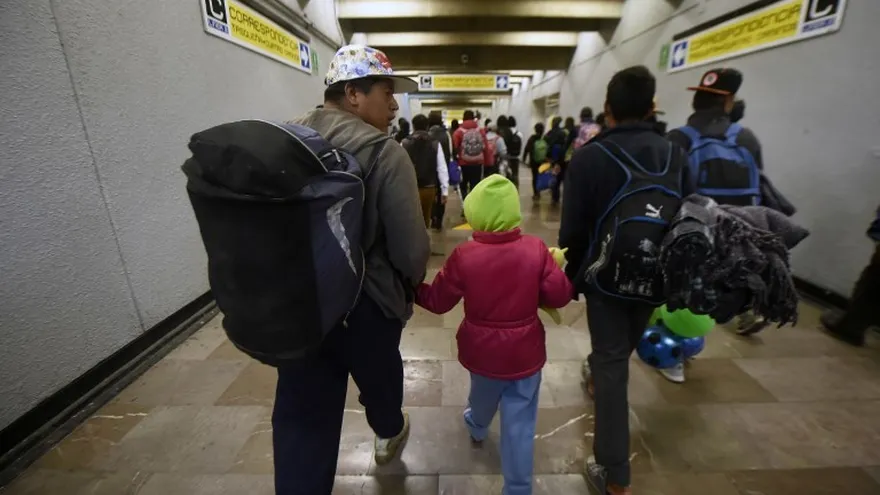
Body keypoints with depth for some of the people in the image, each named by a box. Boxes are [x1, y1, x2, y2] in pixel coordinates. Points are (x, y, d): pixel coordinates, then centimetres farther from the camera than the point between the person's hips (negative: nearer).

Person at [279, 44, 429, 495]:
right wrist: (411, 282, 1)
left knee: (301, 415, 16)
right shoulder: (385, 154, -19)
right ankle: (389, 434, 58)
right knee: (379, 378, 27)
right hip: (366, 305, -2)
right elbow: (411, 250, -23)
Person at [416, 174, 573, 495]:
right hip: (524, 352, -1)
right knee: (519, 422, 13)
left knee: (482, 396, 32)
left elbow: (438, 301, -9)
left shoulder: (464, 255, -20)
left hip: (482, 350, 1)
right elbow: (560, 296, -10)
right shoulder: (536, 249, -17)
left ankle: (477, 428, 63)